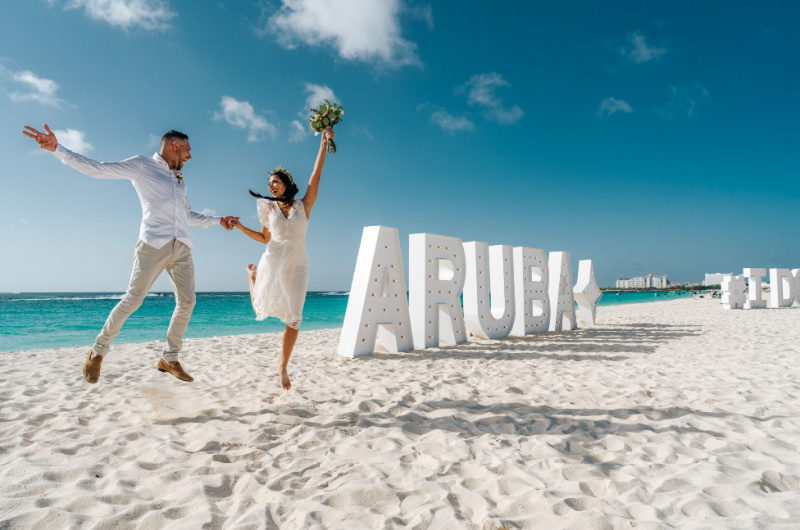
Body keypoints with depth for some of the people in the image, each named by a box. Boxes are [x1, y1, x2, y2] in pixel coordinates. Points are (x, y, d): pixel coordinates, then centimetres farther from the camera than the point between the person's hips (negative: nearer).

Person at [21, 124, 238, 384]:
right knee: (133, 299, -7)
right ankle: (98, 351, 13)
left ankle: (169, 359, 12)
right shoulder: (142, 165, 8)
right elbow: (97, 169, 2)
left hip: (181, 247, 6)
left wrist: (218, 220, 34)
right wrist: (57, 149, -7)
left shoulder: (179, 181, 26)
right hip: (153, 243, -6)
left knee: (187, 302, -1)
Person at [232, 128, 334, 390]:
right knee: (261, 312, 15)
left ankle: (283, 366, 13)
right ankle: (252, 274, 46)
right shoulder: (268, 209, 5)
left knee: (293, 319, -6)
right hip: (273, 263, 1)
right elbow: (264, 238, 16)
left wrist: (324, 143, -8)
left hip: (296, 268, -1)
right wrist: (239, 226, 5)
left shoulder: (303, 206, 0)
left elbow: (315, 177, -6)